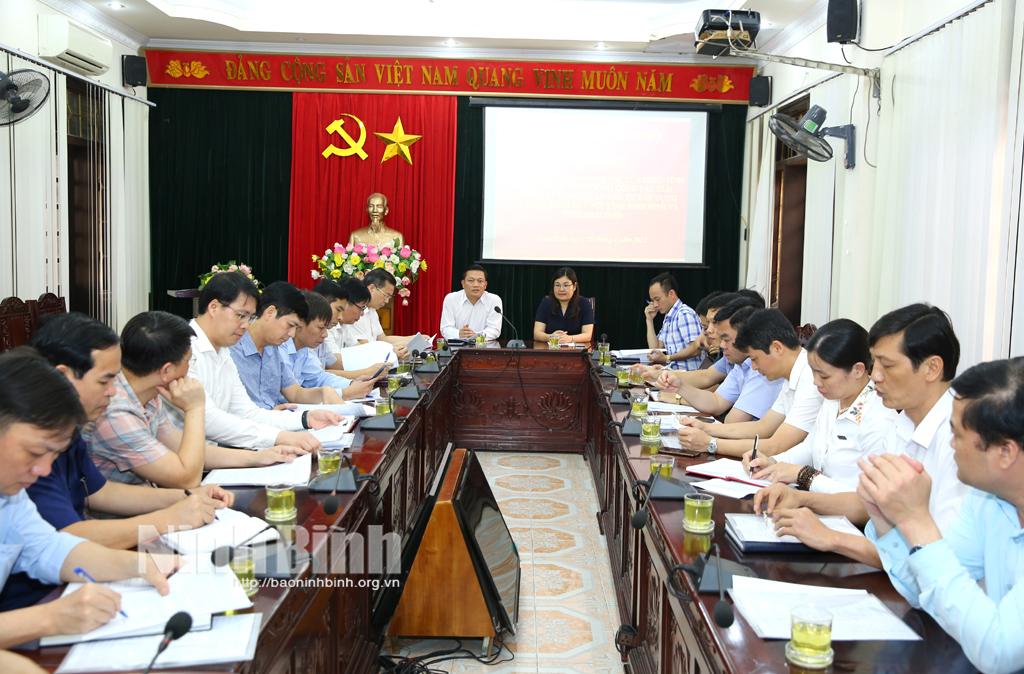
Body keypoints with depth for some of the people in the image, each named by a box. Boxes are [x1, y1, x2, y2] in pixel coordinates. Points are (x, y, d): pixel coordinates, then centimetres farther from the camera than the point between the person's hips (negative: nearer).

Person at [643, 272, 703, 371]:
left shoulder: (685, 314, -11)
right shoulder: (668, 318, 18)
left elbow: (696, 349, -18)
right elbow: (655, 348, 14)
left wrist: (667, 358, -24)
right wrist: (650, 320, 11)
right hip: (673, 370, 8)